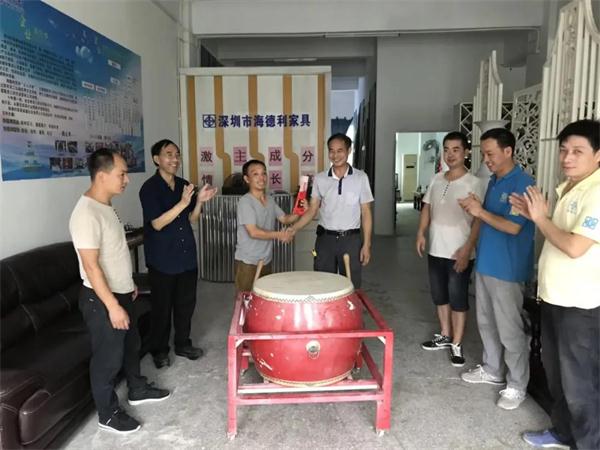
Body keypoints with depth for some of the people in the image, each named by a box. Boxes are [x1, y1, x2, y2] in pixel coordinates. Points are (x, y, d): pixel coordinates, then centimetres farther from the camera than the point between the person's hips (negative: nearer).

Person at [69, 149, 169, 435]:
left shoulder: (105, 206, 6)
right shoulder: (86, 214, -25)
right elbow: (91, 265, -26)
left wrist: (129, 284, 21)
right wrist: (112, 306, -25)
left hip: (120, 292, 10)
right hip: (102, 299, -9)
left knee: (131, 345, 24)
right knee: (108, 357, 7)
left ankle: (137, 390, 44)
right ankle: (108, 414, 26)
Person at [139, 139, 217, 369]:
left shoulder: (184, 185, 7)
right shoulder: (149, 188, -12)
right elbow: (157, 224, -19)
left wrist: (199, 201, -7)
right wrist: (182, 203, -28)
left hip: (186, 256, 6)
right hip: (162, 259, -6)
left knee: (186, 303, 14)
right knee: (162, 306, 7)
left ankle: (183, 344, 31)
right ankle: (160, 350, 23)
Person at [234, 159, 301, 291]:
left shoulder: (270, 200, 8)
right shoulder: (245, 202, -16)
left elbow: (284, 219, 15)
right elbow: (253, 232, -22)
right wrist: (278, 235, -18)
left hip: (266, 261, 7)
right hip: (247, 263, -7)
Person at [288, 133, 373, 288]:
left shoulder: (360, 177, -3)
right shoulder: (319, 178, 2)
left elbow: (366, 212, -1)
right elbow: (312, 210, 6)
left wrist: (366, 244, -5)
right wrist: (294, 228, -9)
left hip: (351, 239, -1)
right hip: (325, 238, 2)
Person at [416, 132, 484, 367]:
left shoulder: (473, 183, -12)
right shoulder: (436, 179, 6)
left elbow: (479, 220, -15)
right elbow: (427, 207, 15)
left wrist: (467, 249, -22)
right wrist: (421, 233, 2)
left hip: (459, 253, -6)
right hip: (436, 250, 6)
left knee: (458, 299, 4)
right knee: (439, 296, 16)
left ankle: (457, 344, 19)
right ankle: (445, 336, 34)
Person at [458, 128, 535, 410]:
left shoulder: (523, 184, -16)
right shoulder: (493, 181, 11)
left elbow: (513, 227, -22)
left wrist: (481, 212, -23)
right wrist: (475, 209, 0)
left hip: (506, 270, -9)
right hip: (485, 264, 9)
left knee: (509, 330, 2)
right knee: (486, 322, 18)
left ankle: (517, 386, 17)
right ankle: (492, 370, 35)